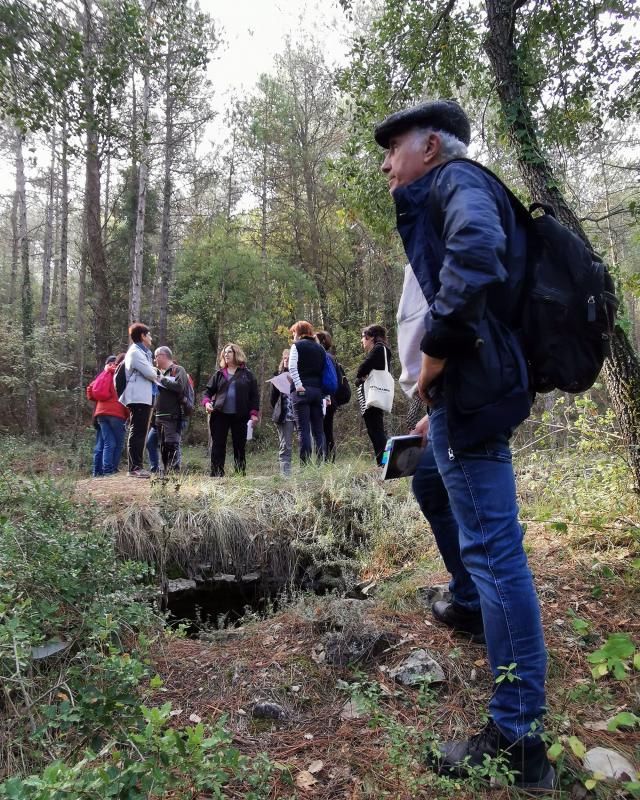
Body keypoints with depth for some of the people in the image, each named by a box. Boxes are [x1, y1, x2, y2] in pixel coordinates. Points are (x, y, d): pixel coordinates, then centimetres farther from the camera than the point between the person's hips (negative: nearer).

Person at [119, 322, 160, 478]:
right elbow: (150, 373, -15)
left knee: (140, 433, 11)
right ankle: (135, 468, -10)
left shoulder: (143, 352, 23)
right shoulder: (135, 352, -9)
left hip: (145, 398, 10)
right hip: (139, 398, -10)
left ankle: (137, 467, 15)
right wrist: (157, 375, 4)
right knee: (137, 433, -10)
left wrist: (154, 373, -1)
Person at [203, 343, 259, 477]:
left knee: (240, 447, 5)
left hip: (240, 416, -1)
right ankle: (216, 475, 4)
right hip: (220, 415, 1)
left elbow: (254, 395, 5)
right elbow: (208, 390, 13)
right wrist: (206, 402, -7)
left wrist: (254, 413, -4)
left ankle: (241, 474, 13)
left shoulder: (247, 375, 7)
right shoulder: (219, 374, 12)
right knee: (218, 446, 0)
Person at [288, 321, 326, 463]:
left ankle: (305, 464, -10)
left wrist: (298, 385, -14)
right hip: (318, 390, 5)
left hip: (302, 391, -5)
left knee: (303, 430, -6)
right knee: (318, 431, 7)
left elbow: (292, 367, -12)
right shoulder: (320, 348, 18)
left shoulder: (297, 345, 3)